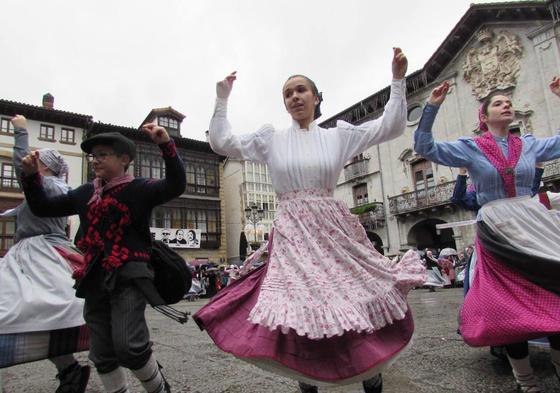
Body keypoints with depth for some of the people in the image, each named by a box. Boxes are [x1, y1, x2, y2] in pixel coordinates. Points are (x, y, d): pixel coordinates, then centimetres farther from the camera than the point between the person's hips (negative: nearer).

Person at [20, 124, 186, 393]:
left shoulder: (139, 188, -3)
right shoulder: (85, 193, 14)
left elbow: (175, 186, -19)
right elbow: (42, 207, 21)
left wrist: (166, 145, -28)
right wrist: (31, 176, 6)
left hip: (129, 278, -6)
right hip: (95, 280, 7)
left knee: (129, 346, -14)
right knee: (102, 355, 12)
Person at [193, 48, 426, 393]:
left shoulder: (338, 134, 9)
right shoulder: (272, 138, 9)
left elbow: (391, 127, 9)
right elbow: (221, 143, 6)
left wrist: (398, 80, 3)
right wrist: (222, 99, 6)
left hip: (333, 231, 1)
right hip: (291, 234, 0)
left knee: (359, 302, 3)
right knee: (298, 308, -1)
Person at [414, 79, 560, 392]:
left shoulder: (529, 145, 12)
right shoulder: (470, 148, 3)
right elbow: (425, 147, -3)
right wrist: (432, 108, -11)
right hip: (496, 228, -3)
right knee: (509, 303, 2)